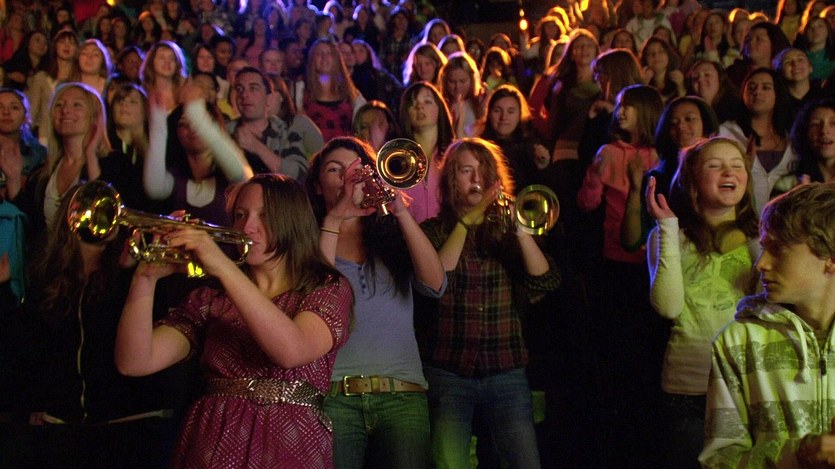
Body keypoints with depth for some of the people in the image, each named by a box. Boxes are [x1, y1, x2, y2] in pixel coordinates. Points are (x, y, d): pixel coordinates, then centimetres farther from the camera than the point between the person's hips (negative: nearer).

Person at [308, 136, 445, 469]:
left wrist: (400, 212, -9)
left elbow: (435, 285, -2)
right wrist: (333, 220, -12)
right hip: (333, 395, -1)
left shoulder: (392, 235, 16)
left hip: (402, 393, 1)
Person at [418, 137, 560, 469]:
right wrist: (466, 222, -18)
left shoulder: (505, 230, 11)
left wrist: (521, 229, -17)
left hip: (506, 372, 2)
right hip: (448, 375, -2)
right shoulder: (434, 231, 6)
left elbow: (545, 283, -5)